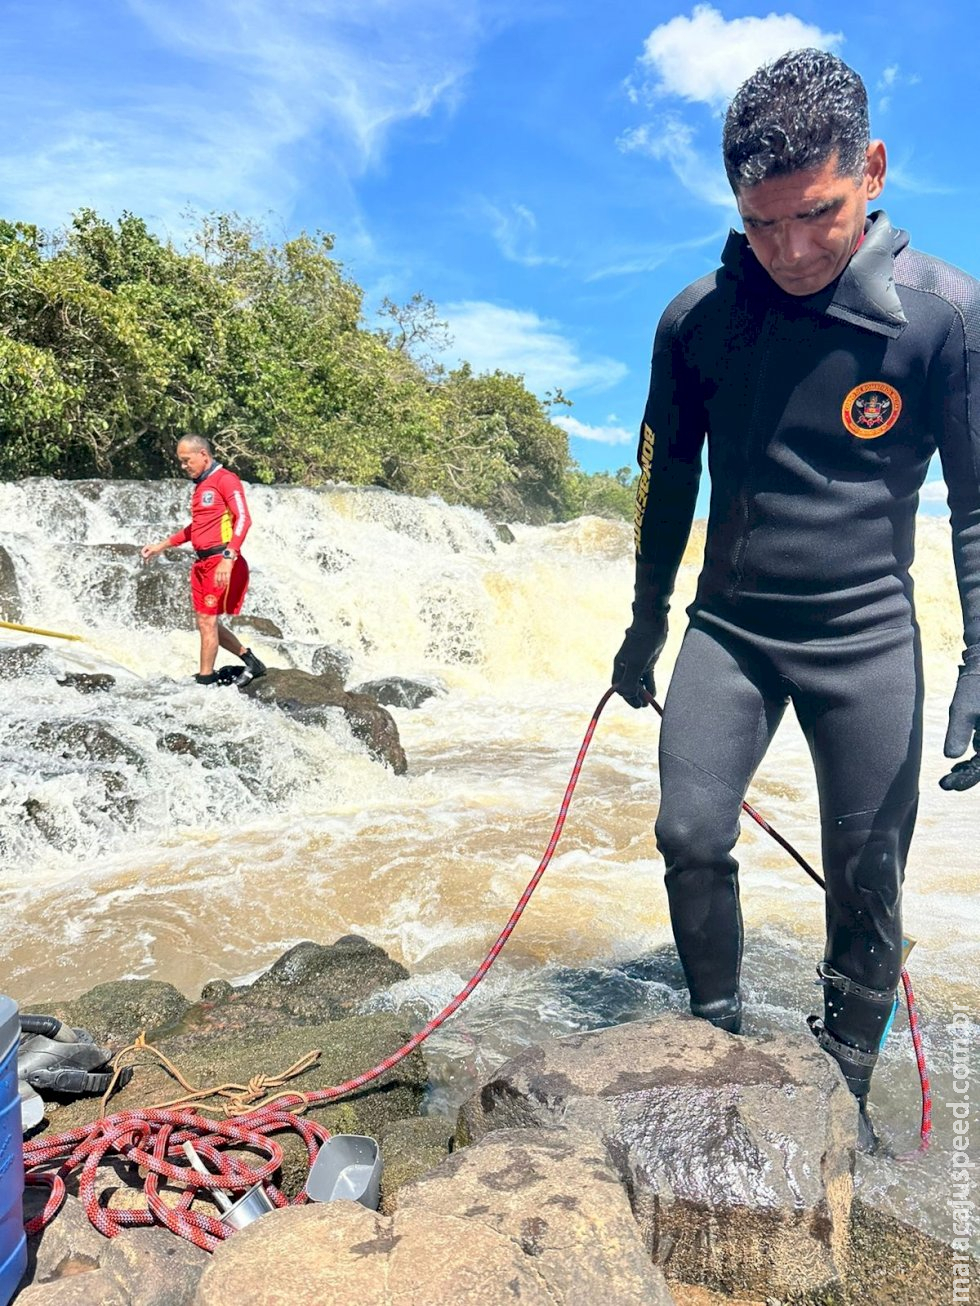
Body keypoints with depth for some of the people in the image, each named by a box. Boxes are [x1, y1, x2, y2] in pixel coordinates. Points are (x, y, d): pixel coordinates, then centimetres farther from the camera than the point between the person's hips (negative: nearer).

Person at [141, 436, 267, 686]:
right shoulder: (201, 485, 20)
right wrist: (161, 545, 29)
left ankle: (205, 680, 3)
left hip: (221, 563, -9)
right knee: (205, 622, 11)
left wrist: (228, 558, -30)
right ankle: (250, 662, 21)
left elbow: (243, 519, -20)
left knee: (207, 621, -6)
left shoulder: (225, 479, -8)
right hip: (202, 563, 9)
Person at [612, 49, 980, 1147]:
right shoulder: (697, 317, 0)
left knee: (867, 879, 4)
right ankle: (717, 1035, 21)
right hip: (729, 629, 2)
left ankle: (844, 1087, 27)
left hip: (868, 640, -1)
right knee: (690, 835, -4)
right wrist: (647, 620, 15)